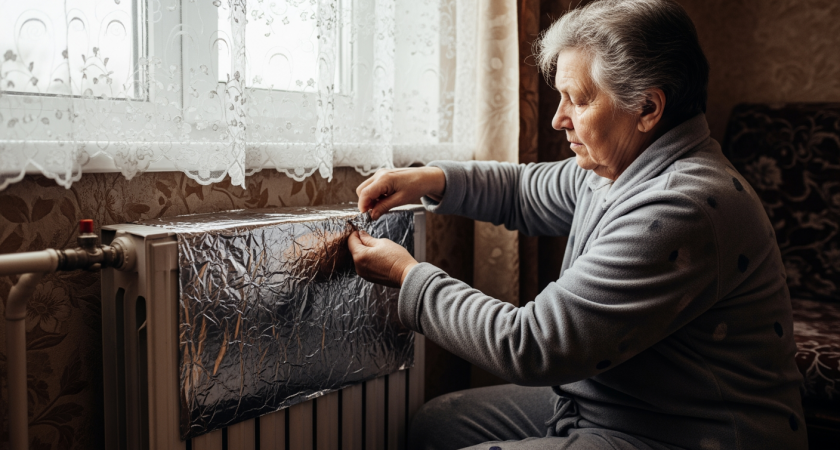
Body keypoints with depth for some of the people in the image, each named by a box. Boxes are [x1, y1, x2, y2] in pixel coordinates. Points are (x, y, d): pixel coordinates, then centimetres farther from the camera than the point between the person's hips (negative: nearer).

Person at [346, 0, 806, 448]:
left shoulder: (681, 212, -28)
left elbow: (531, 347, -26)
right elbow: (526, 192, 21)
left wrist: (408, 274, -14)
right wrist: (431, 179, 4)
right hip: (597, 403, 9)